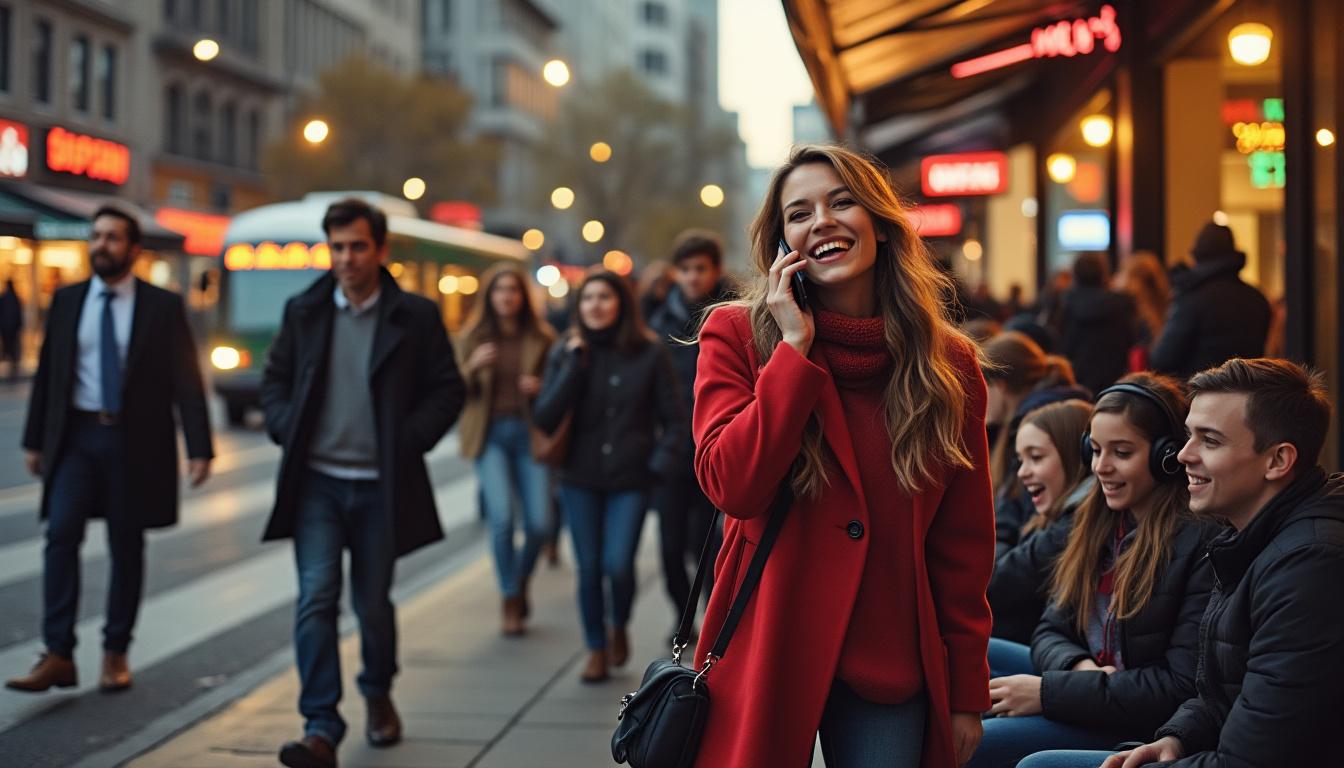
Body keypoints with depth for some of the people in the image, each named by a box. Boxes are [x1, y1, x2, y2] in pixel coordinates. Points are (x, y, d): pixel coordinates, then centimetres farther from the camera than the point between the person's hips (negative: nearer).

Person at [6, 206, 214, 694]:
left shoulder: (163, 306, 0)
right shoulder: (66, 301, 8)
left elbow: (186, 380, -3)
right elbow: (47, 373, 11)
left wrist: (199, 448, -10)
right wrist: (34, 440, 10)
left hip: (135, 440, -1)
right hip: (77, 435, 2)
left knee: (126, 547, 6)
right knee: (61, 535, -12)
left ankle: (116, 653, 18)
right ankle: (58, 656, -11)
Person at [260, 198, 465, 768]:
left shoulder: (417, 316, -1)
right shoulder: (303, 311, 5)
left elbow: (447, 390, 1)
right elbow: (275, 378, 13)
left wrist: (410, 440, -9)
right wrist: (287, 429, -3)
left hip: (381, 486, -1)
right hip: (316, 482, 1)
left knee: (372, 603, 11)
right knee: (316, 598, -11)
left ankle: (378, 695, 38)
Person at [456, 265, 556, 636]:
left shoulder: (541, 337, 4)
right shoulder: (474, 336, 5)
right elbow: (456, 389, 6)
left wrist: (541, 387, -10)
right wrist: (473, 367, -13)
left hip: (529, 433, 1)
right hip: (490, 434, -1)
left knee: (539, 524, -5)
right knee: (501, 518, -15)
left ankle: (521, 581, 28)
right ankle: (511, 601, 3)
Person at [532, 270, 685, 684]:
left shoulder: (649, 354, -2)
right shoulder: (566, 353, 3)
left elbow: (675, 421, 4)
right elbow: (544, 419, -7)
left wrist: (661, 464, -10)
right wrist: (574, 365, -12)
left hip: (630, 482, -2)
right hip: (580, 481, 2)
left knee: (618, 565, -11)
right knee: (589, 569, 4)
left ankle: (619, 628, 19)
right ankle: (597, 649, 22)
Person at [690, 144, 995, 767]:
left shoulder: (950, 364, 4)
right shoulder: (738, 336, -2)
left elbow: (964, 544, 5)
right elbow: (731, 486, -16)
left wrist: (967, 696, 4)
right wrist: (795, 347, -15)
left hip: (893, 667, 2)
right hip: (768, 657, -2)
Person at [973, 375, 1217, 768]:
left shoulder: (1201, 540, -17)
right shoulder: (1097, 522, 8)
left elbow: (1184, 688, -21)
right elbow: (1051, 631, 11)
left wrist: (1049, 691, -20)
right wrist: (1081, 669, -14)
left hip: (1145, 727, -8)